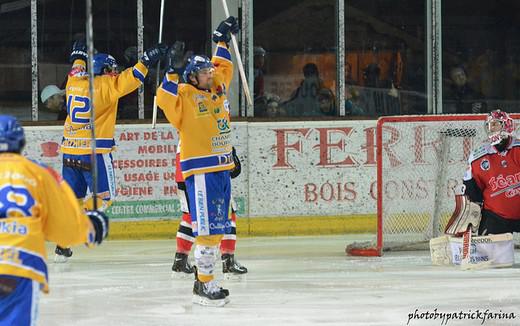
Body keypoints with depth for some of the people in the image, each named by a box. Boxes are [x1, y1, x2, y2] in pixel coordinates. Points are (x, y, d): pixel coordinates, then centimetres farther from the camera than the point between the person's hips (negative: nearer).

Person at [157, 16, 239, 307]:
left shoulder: (216, 91, 14)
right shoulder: (186, 96, -7)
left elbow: (223, 69, 30)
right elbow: (165, 99, -24)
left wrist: (223, 40, 26)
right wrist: (173, 70, -27)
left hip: (222, 169, 8)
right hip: (201, 171, -8)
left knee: (218, 228, 10)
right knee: (208, 229, -10)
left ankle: (206, 279, 17)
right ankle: (204, 285, -8)